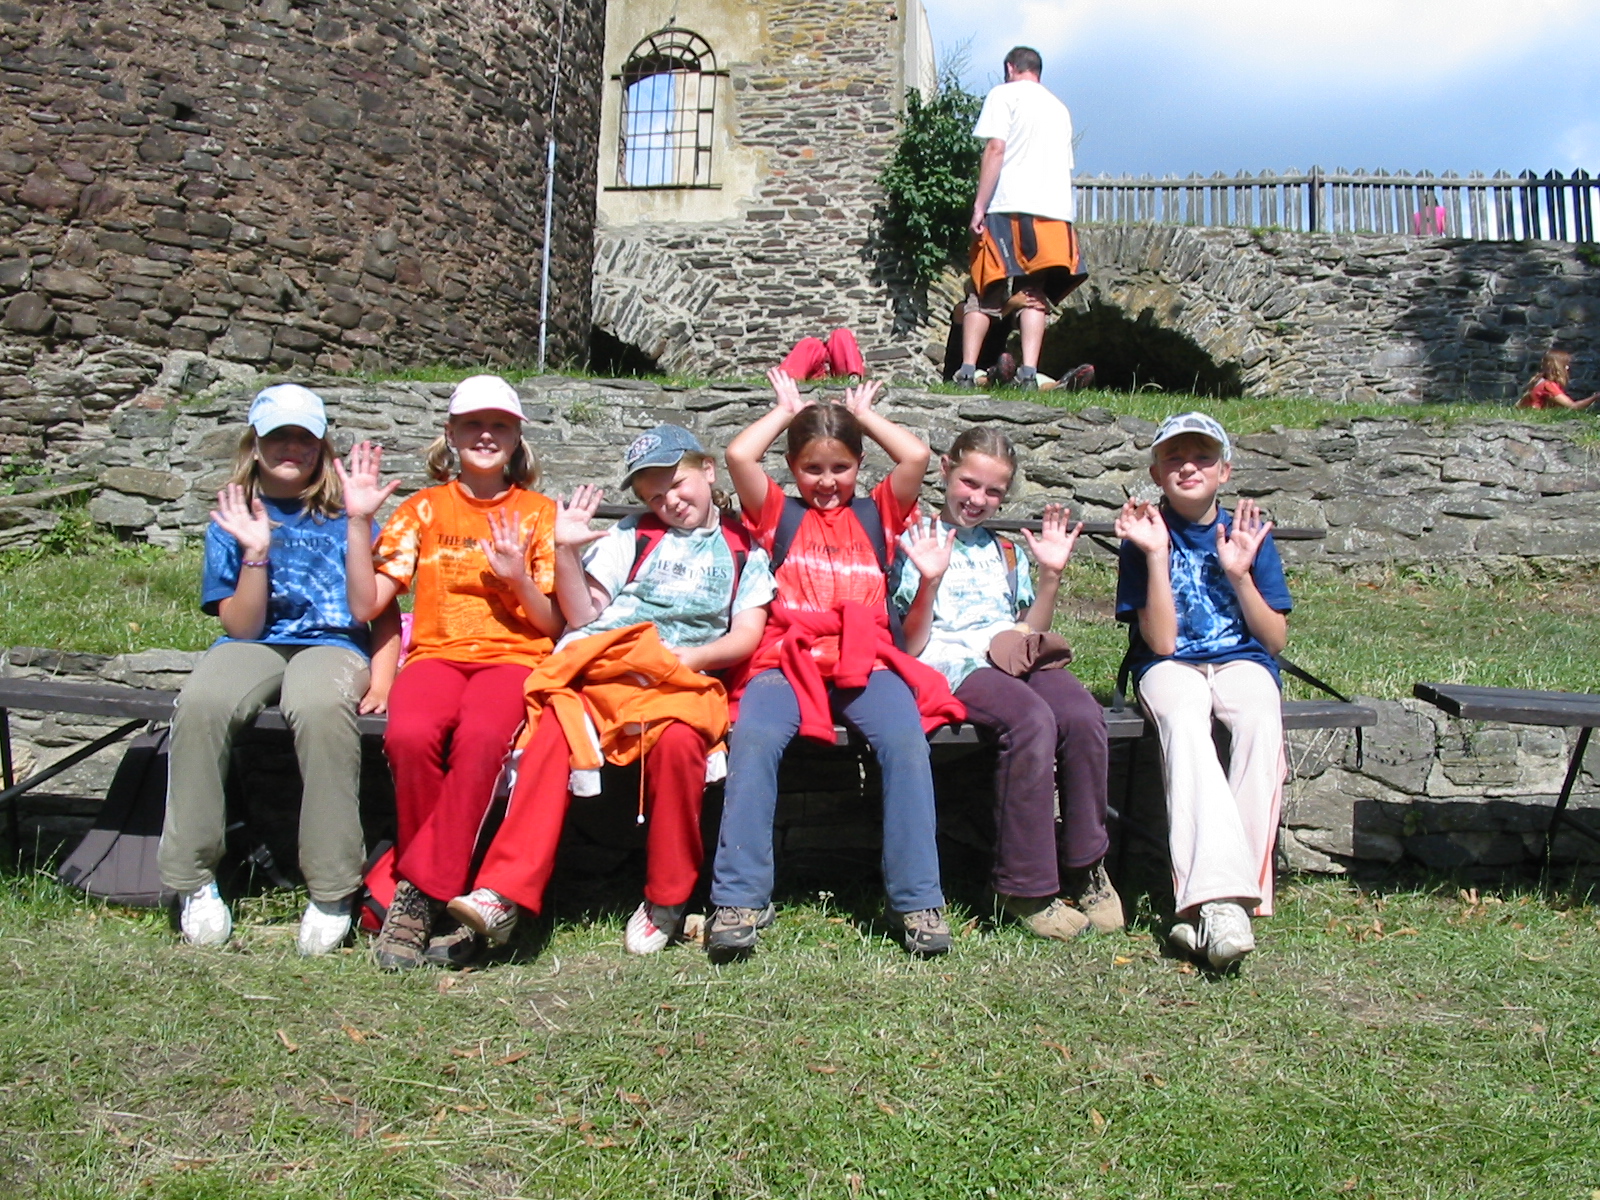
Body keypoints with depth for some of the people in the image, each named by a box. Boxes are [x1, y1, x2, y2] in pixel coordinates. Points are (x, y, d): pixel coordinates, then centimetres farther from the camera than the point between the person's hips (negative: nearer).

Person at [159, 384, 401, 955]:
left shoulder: (346, 518, 13)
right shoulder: (233, 521, 15)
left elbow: (384, 611, 9)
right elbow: (242, 627, 6)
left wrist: (380, 679, -8)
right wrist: (256, 553, -8)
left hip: (331, 644, -2)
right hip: (254, 646, 2)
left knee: (321, 706, -39)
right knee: (201, 701, -34)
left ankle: (332, 890, -30)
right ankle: (194, 879, -20)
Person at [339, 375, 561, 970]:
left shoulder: (538, 512, 15)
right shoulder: (425, 508, 17)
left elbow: (554, 624, 10)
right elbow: (366, 604, 9)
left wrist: (519, 578, -9)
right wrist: (358, 521, 1)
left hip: (513, 654, -1)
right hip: (437, 652, 1)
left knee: (480, 736, -37)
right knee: (410, 735, -34)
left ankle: (419, 897, -25)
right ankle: (443, 897, -16)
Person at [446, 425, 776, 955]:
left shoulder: (745, 547, 21)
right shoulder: (630, 536, 26)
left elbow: (747, 634, 8)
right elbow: (583, 616, 16)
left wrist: (686, 659, -10)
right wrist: (565, 552, 1)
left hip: (688, 679, -1)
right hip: (604, 666, 2)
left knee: (677, 740, -35)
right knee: (553, 732, -30)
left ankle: (666, 903, -19)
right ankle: (504, 895, -35)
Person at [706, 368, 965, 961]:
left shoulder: (876, 513, 24)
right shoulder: (779, 513, 21)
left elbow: (916, 456, 7)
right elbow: (738, 455, 4)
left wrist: (864, 414, 24)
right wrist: (787, 409, 21)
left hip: (864, 657, 1)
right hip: (788, 658, 0)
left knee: (904, 739, -30)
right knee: (753, 737, -32)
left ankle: (918, 900, -23)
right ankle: (739, 900, -28)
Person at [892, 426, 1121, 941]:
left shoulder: (1004, 552, 27)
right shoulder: (916, 544, 11)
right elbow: (910, 647, 2)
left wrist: (1051, 575, 8)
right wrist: (929, 581, -13)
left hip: (1018, 660, 5)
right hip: (954, 664, -5)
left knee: (1083, 716, -29)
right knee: (1033, 720, -36)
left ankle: (1086, 867, -11)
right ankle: (1025, 888, -24)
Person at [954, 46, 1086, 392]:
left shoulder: (1004, 94, 7)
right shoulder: (1059, 108, 26)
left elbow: (996, 148, -7)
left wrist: (979, 206, -10)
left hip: (1010, 207, -5)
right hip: (1055, 210, 5)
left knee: (983, 292, 0)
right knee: (1034, 296, 3)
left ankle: (967, 372, -8)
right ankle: (1028, 373, -11)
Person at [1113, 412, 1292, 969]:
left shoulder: (1250, 534, 9)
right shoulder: (1145, 534, 2)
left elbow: (1275, 639, 4)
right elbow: (1161, 641, -8)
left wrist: (1239, 573, -9)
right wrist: (1156, 554, -15)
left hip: (1242, 662, 2)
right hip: (1171, 667, -1)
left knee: (1261, 718, -35)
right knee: (1183, 720, -39)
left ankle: (1213, 901, -36)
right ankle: (1219, 898, -50)